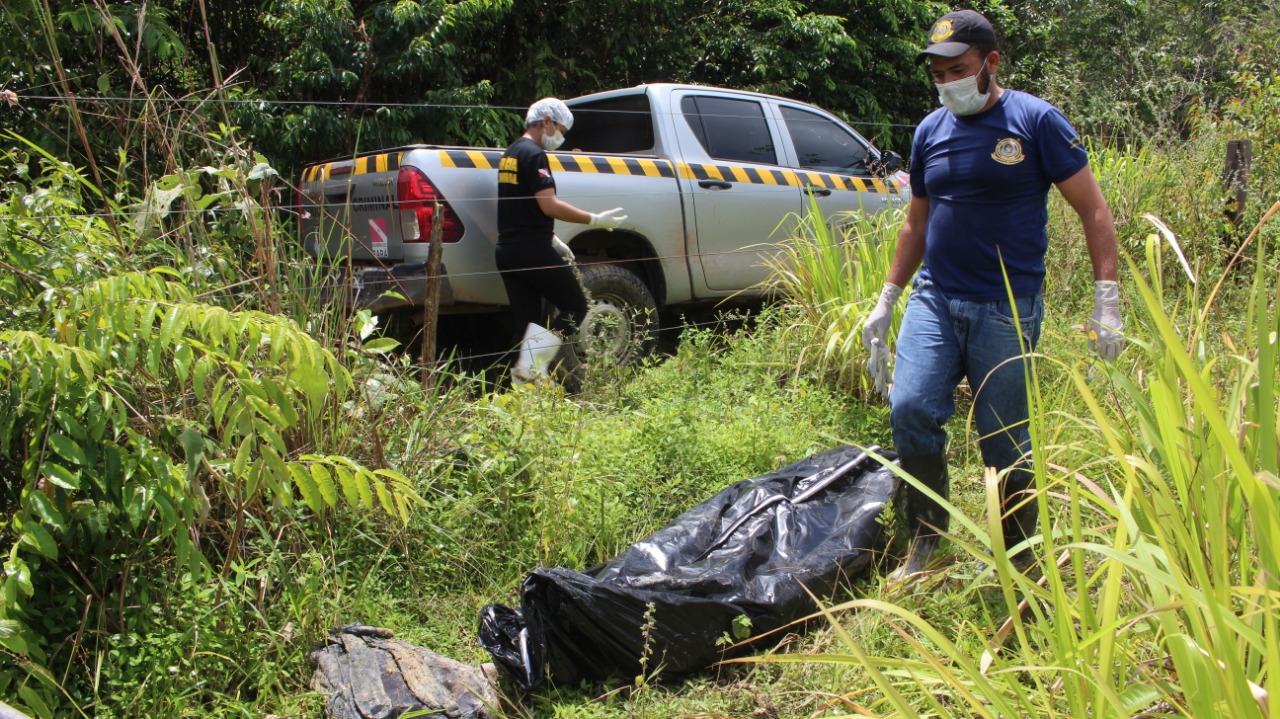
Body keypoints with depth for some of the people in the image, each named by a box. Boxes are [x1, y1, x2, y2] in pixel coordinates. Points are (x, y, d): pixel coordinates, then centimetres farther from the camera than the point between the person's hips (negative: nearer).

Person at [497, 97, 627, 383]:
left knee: (526, 322, 10)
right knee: (576, 307, 1)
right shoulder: (534, 154, -11)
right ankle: (533, 365, -9)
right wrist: (595, 220, -11)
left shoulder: (511, 154, 20)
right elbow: (549, 206, -18)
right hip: (532, 251, -9)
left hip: (507, 251, 9)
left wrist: (551, 239, 23)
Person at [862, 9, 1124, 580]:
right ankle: (926, 543, 6)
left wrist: (1107, 302, -11)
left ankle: (1020, 565, 21)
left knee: (1004, 442, 0)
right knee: (910, 409, -13)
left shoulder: (1035, 120, -4)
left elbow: (1092, 210, -4)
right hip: (933, 298, 4)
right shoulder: (930, 131, 10)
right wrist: (886, 302, 18)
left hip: (1007, 308, -4)